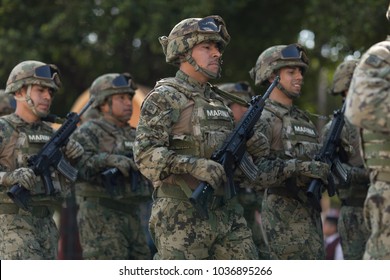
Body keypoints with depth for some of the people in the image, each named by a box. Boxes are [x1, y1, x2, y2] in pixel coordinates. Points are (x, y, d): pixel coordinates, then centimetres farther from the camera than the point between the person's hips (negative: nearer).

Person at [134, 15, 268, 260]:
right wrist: (195, 166, -26)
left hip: (227, 212, 7)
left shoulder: (217, 101, 18)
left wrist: (251, 147, 2)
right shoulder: (164, 98, -5)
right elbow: (145, 154, -16)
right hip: (182, 215, -7)